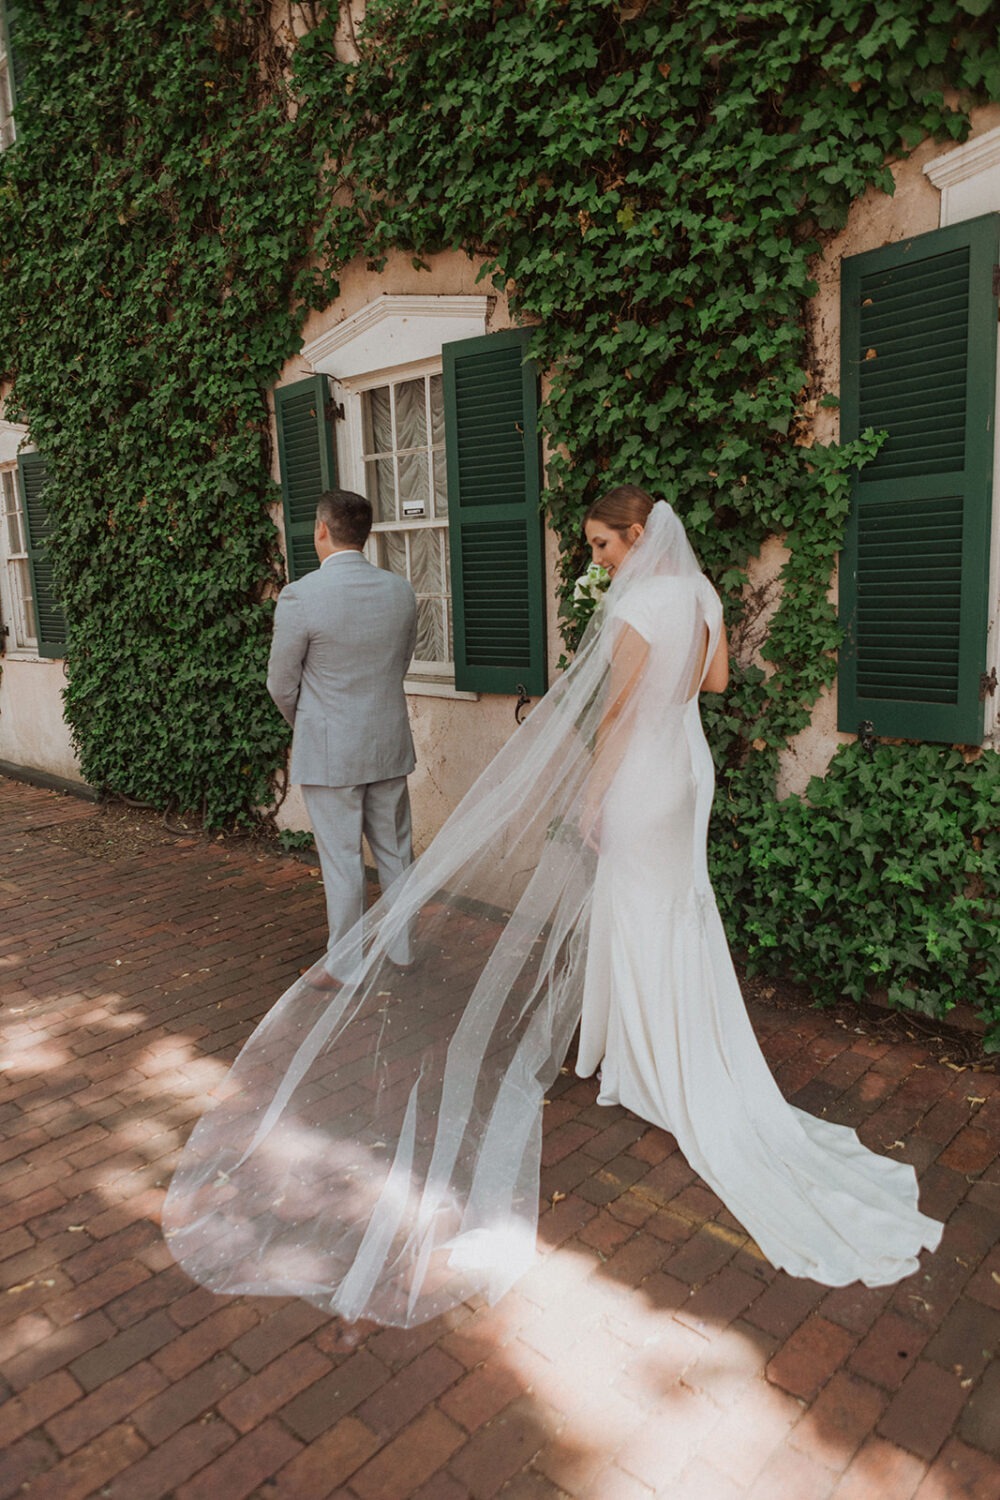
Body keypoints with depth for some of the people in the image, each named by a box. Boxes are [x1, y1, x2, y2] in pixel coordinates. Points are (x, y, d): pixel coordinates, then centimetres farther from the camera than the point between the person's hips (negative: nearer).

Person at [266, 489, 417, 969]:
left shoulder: (300, 596, -16)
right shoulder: (401, 590, -1)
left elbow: (282, 685, -7)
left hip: (328, 752, -5)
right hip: (389, 745, 5)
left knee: (342, 861, 6)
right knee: (396, 851, 17)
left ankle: (348, 966, 19)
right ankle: (406, 949, 31)